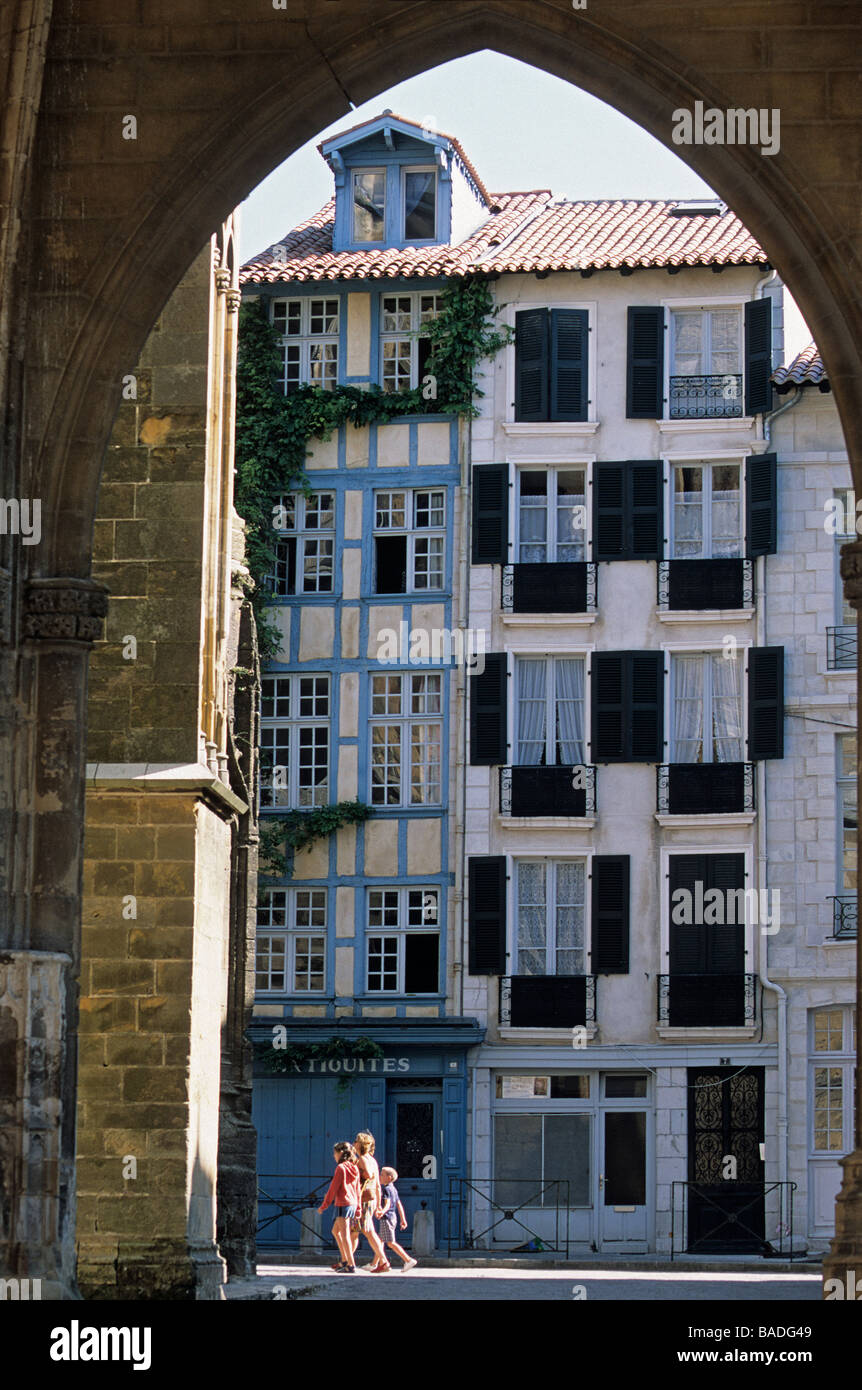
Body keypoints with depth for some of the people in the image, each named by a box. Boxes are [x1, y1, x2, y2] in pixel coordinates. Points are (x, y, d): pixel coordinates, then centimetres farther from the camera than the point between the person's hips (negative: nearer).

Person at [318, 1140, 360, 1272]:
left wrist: (324, 1205, -6)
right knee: (336, 1231, 21)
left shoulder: (340, 1168, -12)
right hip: (353, 1204, 9)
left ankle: (351, 1265, -10)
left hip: (343, 1204, -9)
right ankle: (344, 1260, 21)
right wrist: (358, 1209, 20)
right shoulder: (354, 1169, 11)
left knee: (345, 1235, -6)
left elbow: (333, 1188, -12)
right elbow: (357, 1189, 15)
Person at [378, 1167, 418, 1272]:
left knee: (390, 1243, -12)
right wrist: (403, 1219, 20)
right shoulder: (394, 1189, 16)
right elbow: (399, 1205, 18)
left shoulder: (386, 1189, -13)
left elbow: (388, 1203, -27)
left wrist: (383, 1211, -46)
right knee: (380, 1241, 16)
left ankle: (408, 1260, -18)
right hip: (393, 1217, 10)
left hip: (387, 1218, -10)